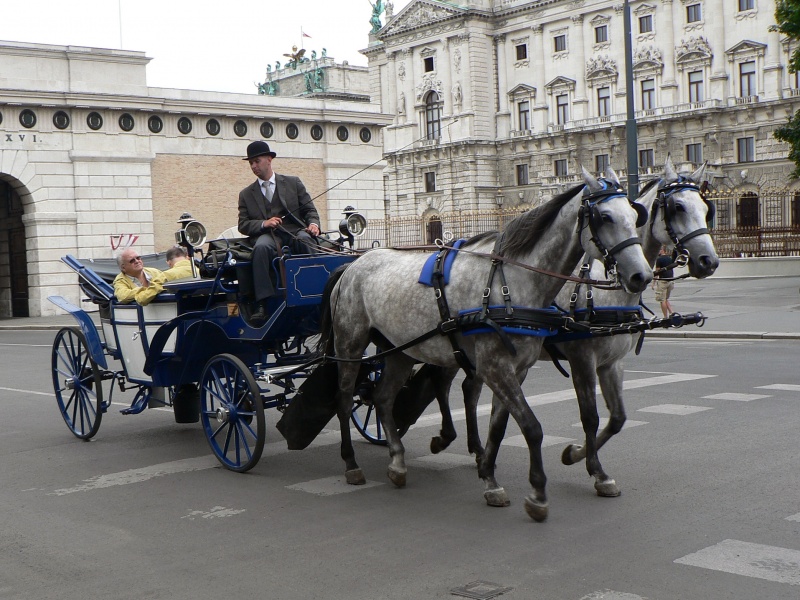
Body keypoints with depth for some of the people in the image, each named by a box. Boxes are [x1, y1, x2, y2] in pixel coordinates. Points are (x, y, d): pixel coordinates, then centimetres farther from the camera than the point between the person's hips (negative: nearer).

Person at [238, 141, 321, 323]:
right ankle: (262, 304, -42)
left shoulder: (293, 183, 19)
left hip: (294, 232, 0)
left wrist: (313, 224, -10)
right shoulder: (246, 194, 20)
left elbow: (309, 209, 13)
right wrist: (264, 224, -9)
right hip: (266, 235, 0)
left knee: (305, 239, -37)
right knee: (261, 246, -37)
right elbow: (243, 225, 11)